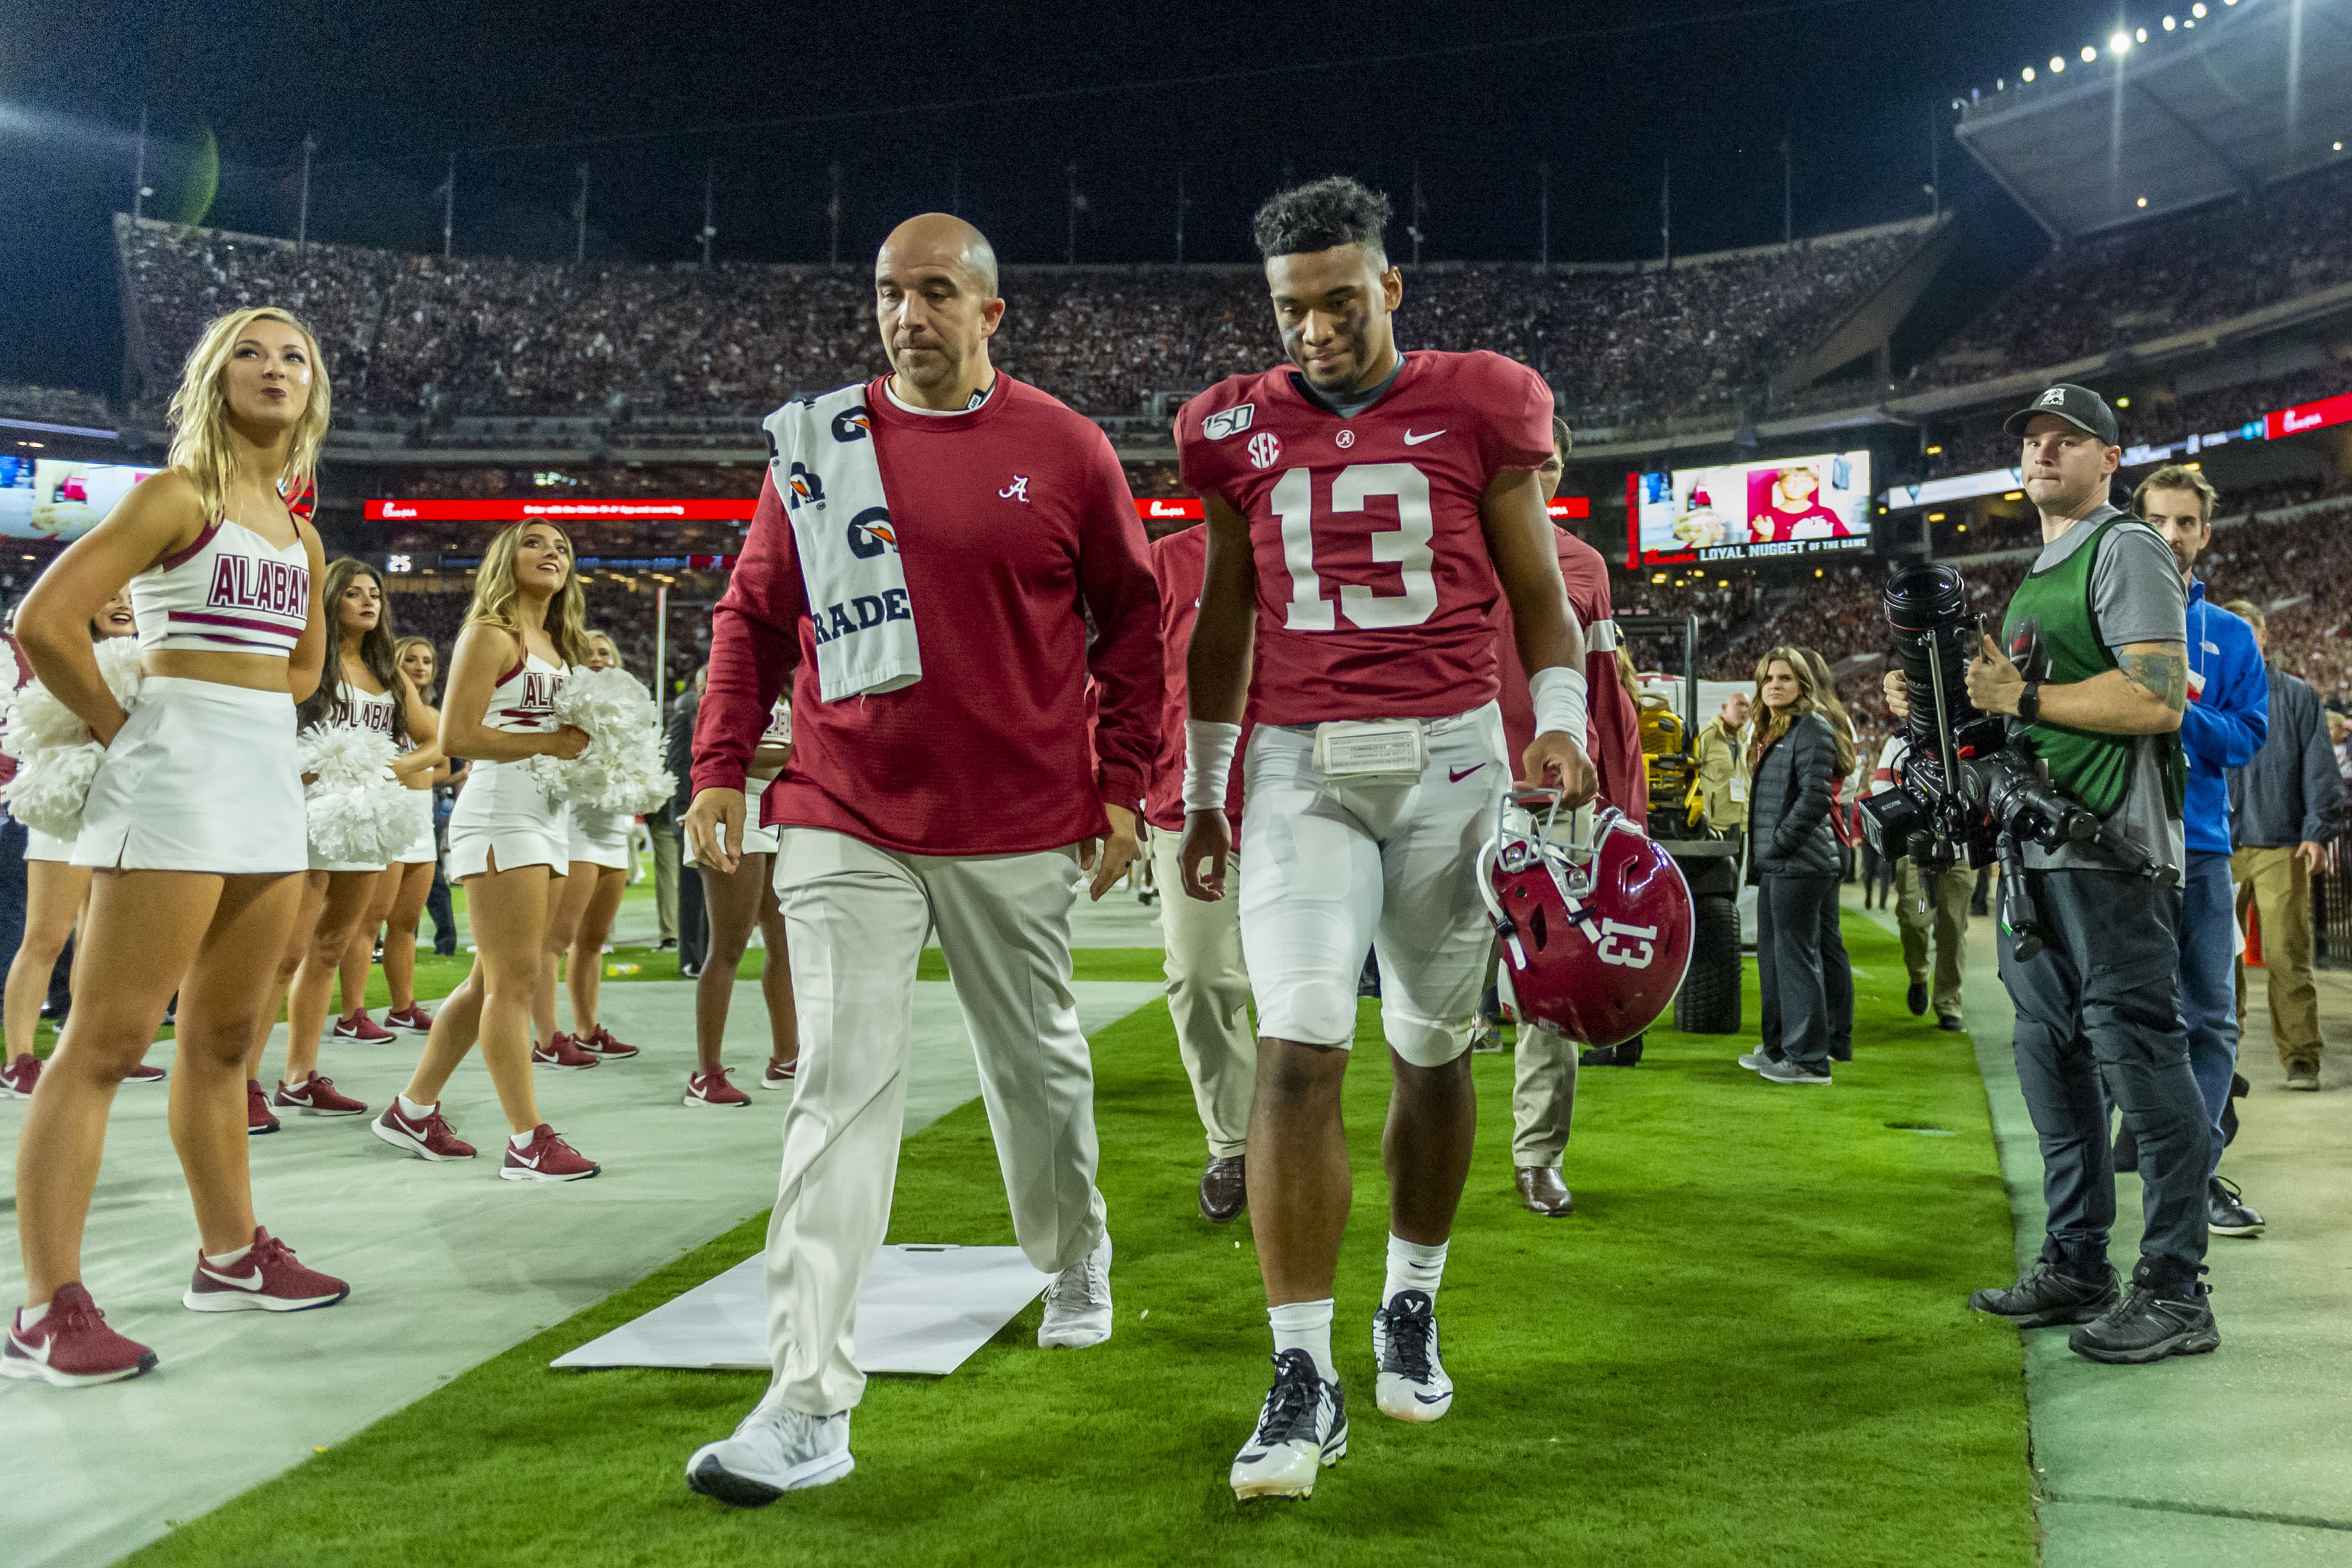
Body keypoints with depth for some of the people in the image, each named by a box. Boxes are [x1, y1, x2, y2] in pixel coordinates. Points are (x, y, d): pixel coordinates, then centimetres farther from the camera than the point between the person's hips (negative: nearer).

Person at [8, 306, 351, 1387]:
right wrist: (121, 728, -5)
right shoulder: (177, 493, -6)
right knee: (107, 1041, -7)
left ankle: (231, 1256, 26)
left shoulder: (299, 535, 15)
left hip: (269, 784, 8)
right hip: (177, 774, -8)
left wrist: (248, 705, 14)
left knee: (223, 1038, 16)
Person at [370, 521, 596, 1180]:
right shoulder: (491, 634, -4)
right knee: (514, 982, -8)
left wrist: (586, 741, 4)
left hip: (550, 812, 9)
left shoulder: (557, 645, 20)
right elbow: (457, 736, -13)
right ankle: (528, 1142, -6)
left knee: (491, 981, 12)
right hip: (499, 809, -9)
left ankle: (413, 1112, 23)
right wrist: (549, 743, -14)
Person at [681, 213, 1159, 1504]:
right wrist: (720, 767, 2)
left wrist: (1121, 785, 2)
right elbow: (753, 615, 10)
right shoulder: (818, 442, 5)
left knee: (1037, 1063, 15)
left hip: (1018, 826, 0)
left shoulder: (1064, 452, 0)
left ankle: (1074, 1263, 43)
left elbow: (1132, 620, 5)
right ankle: (809, 1406, -5)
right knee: (842, 1085, -6)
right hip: (845, 823, 1)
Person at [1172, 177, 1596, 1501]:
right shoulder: (1241, 429, 9)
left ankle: (1413, 1312, 31)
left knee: (1436, 1051, 10)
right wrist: (1204, 791, 17)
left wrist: (1562, 724, -7)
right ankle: (1305, 1378, -5)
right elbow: (1222, 624, 17)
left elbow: (1538, 594, 9)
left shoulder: (1477, 409, 4)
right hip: (1302, 765, 0)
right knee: (1300, 1053, -12)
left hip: (1450, 756, 0)